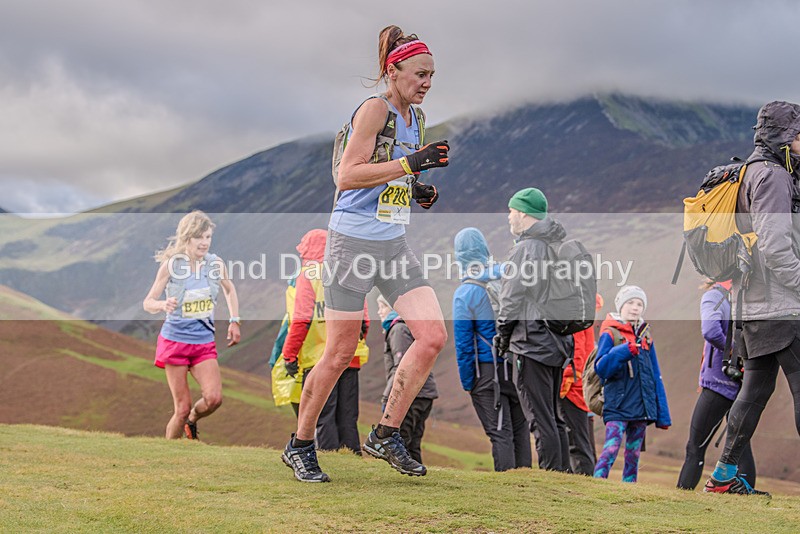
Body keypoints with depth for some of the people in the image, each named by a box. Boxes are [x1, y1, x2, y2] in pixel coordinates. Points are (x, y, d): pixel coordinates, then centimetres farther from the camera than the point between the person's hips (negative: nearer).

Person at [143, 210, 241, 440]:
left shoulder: (216, 263, -2)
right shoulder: (171, 265, -10)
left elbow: (230, 290, 20)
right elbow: (147, 303, -6)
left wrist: (234, 321, 11)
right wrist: (163, 305, -28)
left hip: (204, 343, 3)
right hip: (175, 341, -3)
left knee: (214, 398, -16)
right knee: (182, 407, -5)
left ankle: (192, 420, 18)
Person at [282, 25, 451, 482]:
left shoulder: (416, 117, 14)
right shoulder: (375, 109, -11)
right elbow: (348, 175, -20)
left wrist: (421, 194, 7)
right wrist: (410, 163, -25)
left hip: (395, 244, 8)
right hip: (354, 241, -8)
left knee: (434, 336, -6)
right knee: (340, 354, -1)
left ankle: (386, 436, 7)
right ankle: (300, 446, 17)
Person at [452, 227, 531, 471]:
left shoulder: (464, 294, -10)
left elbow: (463, 344, -8)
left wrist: (467, 383, -1)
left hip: (488, 371, -4)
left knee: (500, 433, 0)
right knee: (520, 430, 12)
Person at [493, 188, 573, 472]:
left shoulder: (526, 247, -11)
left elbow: (514, 295, -11)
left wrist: (503, 332, -1)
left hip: (532, 340, -9)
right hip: (558, 341, 9)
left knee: (540, 418, -7)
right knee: (554, 417, 15)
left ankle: (552, 473, -8)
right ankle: (563, 473, 16)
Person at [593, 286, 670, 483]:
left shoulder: (646, 337, 14)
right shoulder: (610, 334, -1)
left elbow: (655, 377, 16)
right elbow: (600, 368, -14)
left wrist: (662, 415, 13)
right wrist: (625, 351, -28)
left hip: (641, 407, 5)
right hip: (617, 405, -5)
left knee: (633, 454, 8)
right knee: (611, 449, -17)